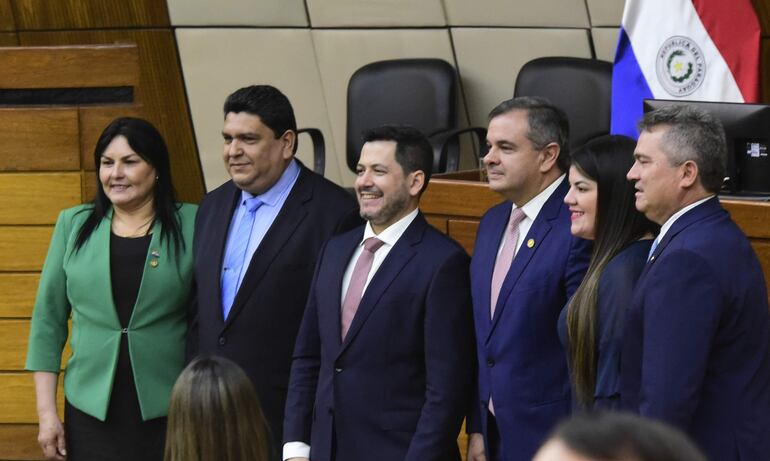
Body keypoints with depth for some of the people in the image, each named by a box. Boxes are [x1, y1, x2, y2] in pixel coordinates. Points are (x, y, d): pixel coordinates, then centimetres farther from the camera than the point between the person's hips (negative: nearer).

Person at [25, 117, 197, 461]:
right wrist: (46, 412, 3)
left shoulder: (191, 226, -1)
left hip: (169, 415, -2)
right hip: (91, 413, 2)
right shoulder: (74, 225, 6)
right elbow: (47, 321, 8)